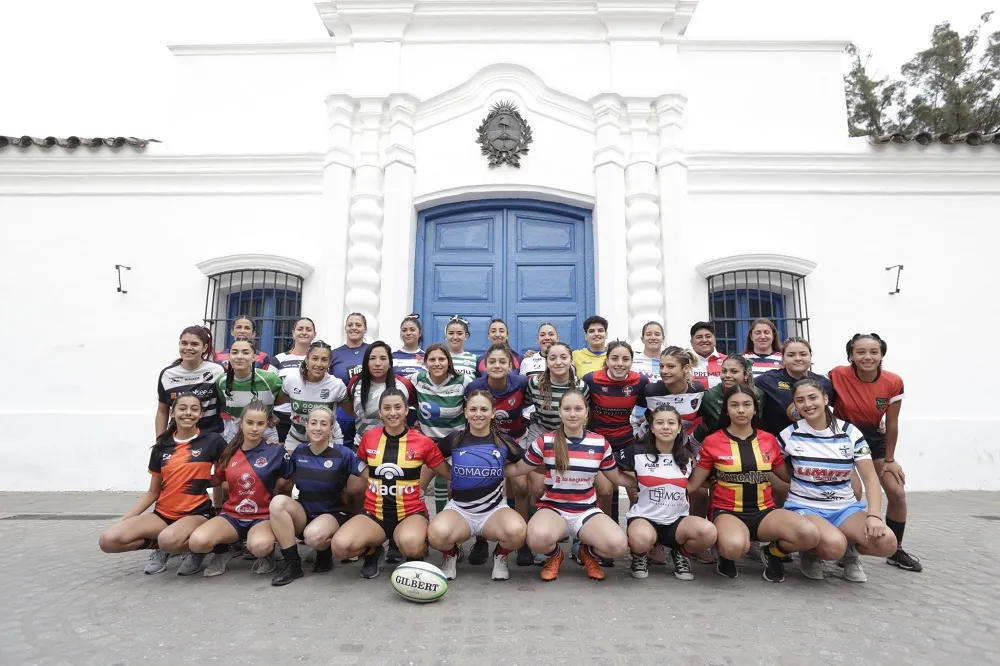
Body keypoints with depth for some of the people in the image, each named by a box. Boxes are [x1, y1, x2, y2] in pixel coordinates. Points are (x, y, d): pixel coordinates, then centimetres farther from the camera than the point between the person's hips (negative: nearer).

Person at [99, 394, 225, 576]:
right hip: (163, 514, 5)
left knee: (169, 539, -36)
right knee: (108, 540, -15)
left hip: (197, 514, -5)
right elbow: (153, 492, 11)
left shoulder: (212, 441, -6)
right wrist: (123, 520, 5)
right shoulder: (161, 448, 5)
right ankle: (161, 547, 7)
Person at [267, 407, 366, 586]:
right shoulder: (298, 452, 0)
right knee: (278, 501, -26)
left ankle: (325, 552, 4)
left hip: (333, 514, -4)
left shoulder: (343, 454, -12)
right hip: (304, 513, 4)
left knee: (313, 535, -36)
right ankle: (292, 563, -14)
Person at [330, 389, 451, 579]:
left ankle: (415, 554, 3)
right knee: (340, 546, -26)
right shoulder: (369, 437, 1)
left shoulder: (422, 442, -5)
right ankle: (372, 550, 9)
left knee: (411, 544, -36)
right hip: (374, 513, 2)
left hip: (411, 513, -2)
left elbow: (450, 474, 6)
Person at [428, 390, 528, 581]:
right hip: (459, 508, 0)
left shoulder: (504, 442, 0)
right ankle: (450, 556, 4)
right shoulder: (454, 439, -1)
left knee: (518, 531, -34)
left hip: (495, 509, 0)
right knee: (437, 533, -34)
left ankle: (500, 557, 4)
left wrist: (500, 472, 2)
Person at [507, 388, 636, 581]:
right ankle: (554, 555, 5)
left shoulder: (600, 443, 0)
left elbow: (617, 477, 15)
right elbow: (517, 469, 7)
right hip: (553, 509, -2)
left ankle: (588, 553, 11)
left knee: (618, 544, -27)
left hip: (587, 512, 2)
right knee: (538, 538, -36)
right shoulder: (545, 442, -5)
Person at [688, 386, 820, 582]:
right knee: (734, 546, -39)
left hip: (764, 512, 4)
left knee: (810, 534, -27)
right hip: (728, 512, -3)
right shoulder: (712, 442, -3)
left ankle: (773, 554, 7)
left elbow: (789, 477, 20)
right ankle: (726, 556, 2)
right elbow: (692, 485, 1)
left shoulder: (769, 440, 7)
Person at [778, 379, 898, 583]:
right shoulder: (790, 434, -5)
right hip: (805, 507, -3)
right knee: (834, 545, -34)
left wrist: (874, 515, -21)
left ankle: (849, 552, 9)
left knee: (886, 543, -25)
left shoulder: (850, 432, -2)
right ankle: (811, 555, 3)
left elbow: (870, 477, -7)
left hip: (846, 508, 3)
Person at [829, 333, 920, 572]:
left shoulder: (893, 382, -17)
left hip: (874, 437, 3)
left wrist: (889, 459, 0)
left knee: (898, 493, 0)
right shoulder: (838, 376, -24)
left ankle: (896, 551, 20)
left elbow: (892, 423, -7)